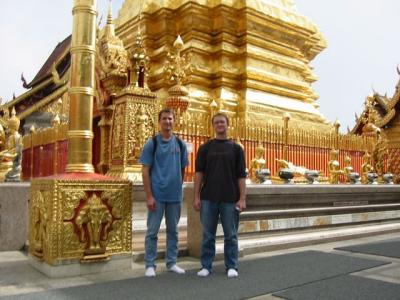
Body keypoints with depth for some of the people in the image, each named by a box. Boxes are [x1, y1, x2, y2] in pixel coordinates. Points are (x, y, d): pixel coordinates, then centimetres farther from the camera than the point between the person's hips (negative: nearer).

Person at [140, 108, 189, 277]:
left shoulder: (180, 144, 7)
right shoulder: (152, 143, -3)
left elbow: (182, 170, 13)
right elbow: (145, 171, -6)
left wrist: (178, 188, 9)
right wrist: (149, 196, -12)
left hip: (175, 195, 3)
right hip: (157, 195, -3)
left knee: (173, 230, 12)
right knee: (152, 231, 3)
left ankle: (171, 263, 24)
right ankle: (150, 265, 14)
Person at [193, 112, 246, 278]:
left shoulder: (236, 148, 4)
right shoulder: (205, 148, 6)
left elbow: (241, 175, 1)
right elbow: (199, 173, 2)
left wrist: (242, 198, -6)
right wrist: (196, 196, -5)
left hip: (230, 199, 0)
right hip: (208, 198, 1)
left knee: (230, 235, 7)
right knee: (208, 235, 8)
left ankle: (231, 266, 19)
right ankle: (206, 266, 19)